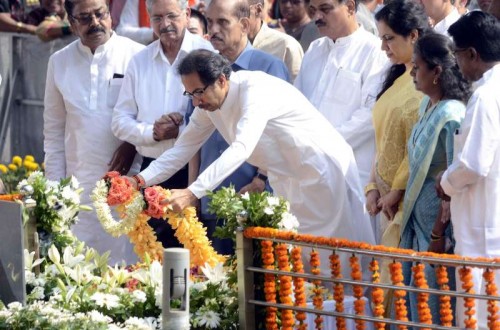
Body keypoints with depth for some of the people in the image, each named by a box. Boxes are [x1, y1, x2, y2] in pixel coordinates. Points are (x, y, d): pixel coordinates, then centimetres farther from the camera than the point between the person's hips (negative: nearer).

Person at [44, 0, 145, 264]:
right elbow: (53, 131, 13)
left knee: (129, 264, -4)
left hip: (128, 180, -3)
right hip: (80, 184, 3)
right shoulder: (59, 63, 10)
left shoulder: (136, 56, -2)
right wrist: (55, 186, 8)